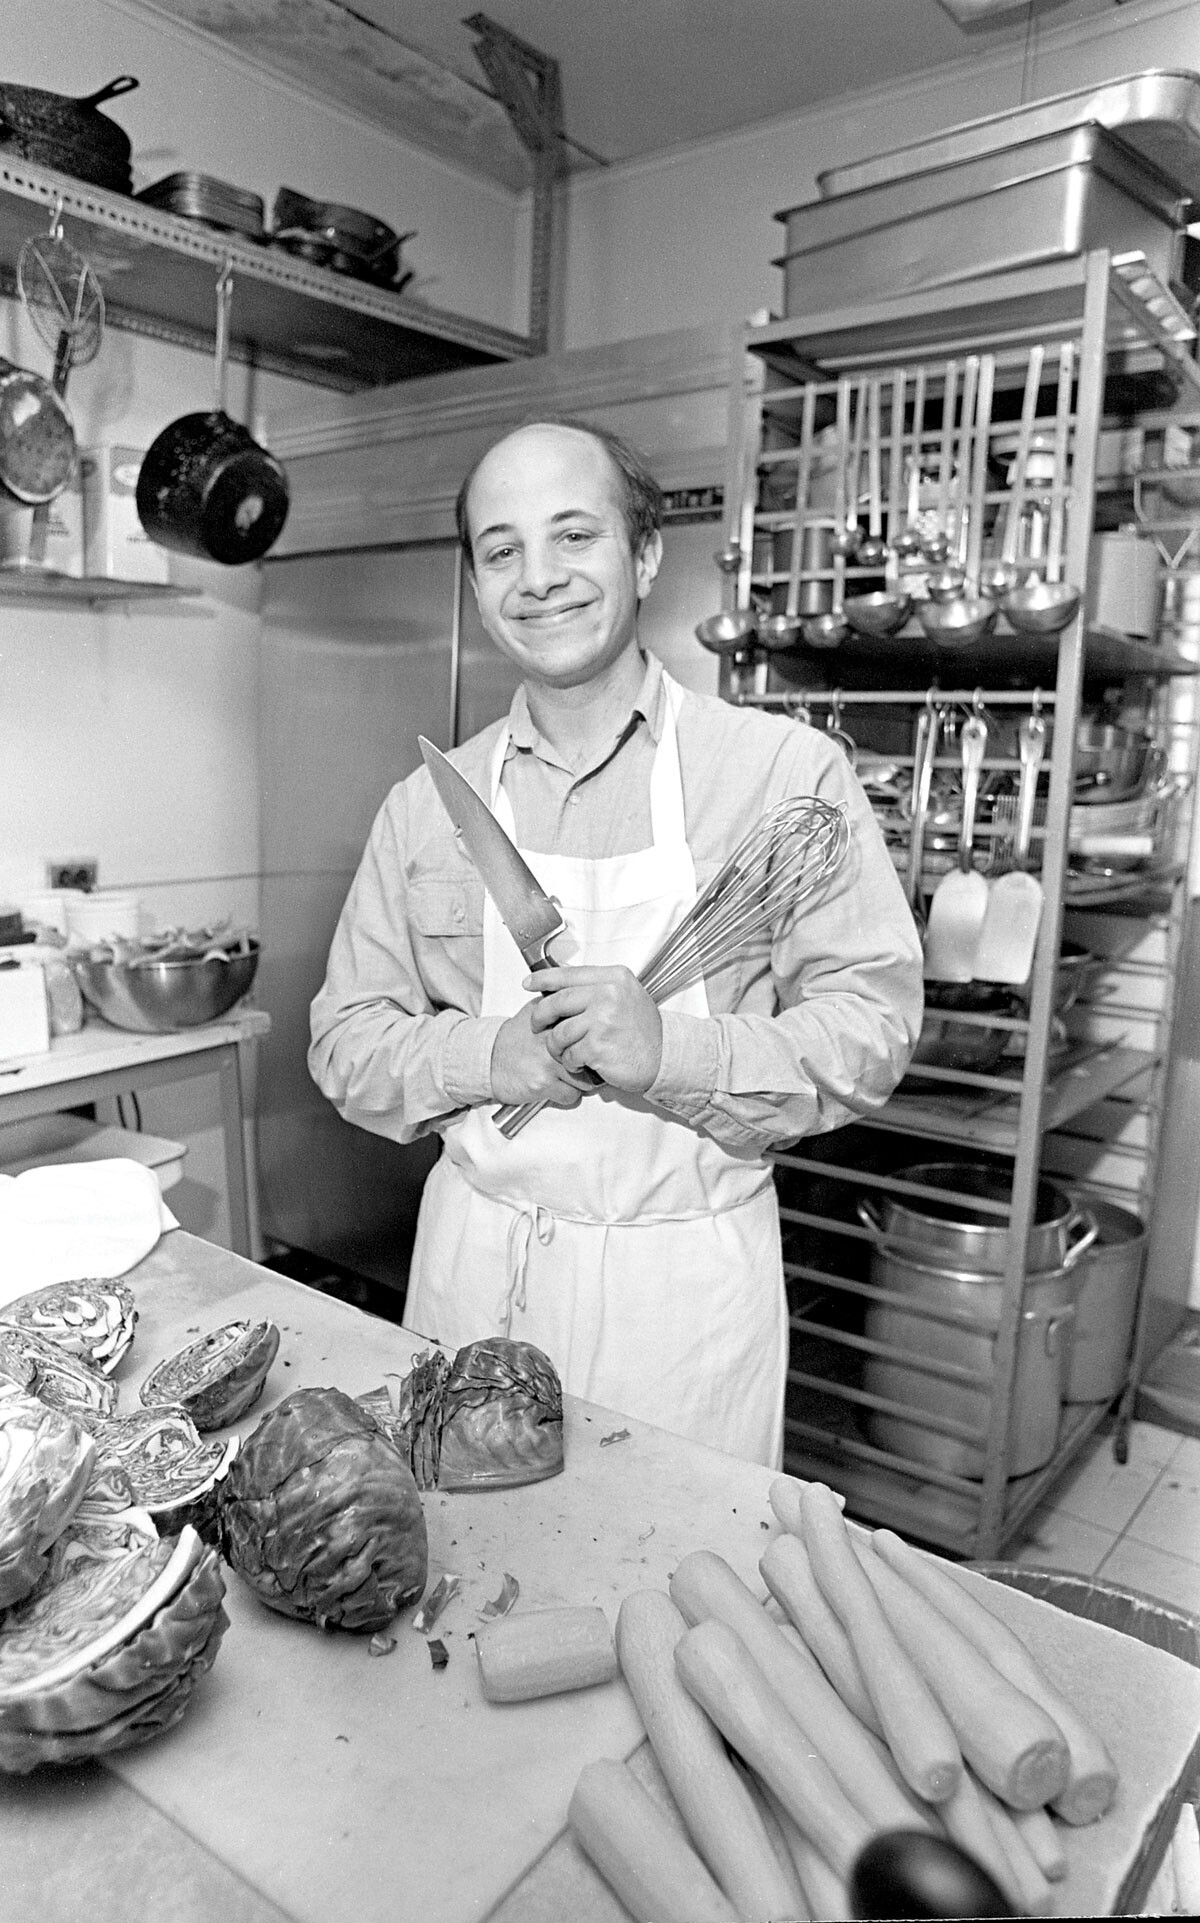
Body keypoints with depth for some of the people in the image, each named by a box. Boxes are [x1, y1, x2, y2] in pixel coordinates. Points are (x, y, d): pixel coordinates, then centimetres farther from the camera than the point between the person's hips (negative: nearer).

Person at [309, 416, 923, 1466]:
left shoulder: (789, 769, -7)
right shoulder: (425, 805, 2)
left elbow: (873, 1023, -8)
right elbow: (348, 1040, 3)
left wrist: (676, 1050, -24)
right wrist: (488, 1054, -16)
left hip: (684, 1272, -2)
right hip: (473, 1261, 3)